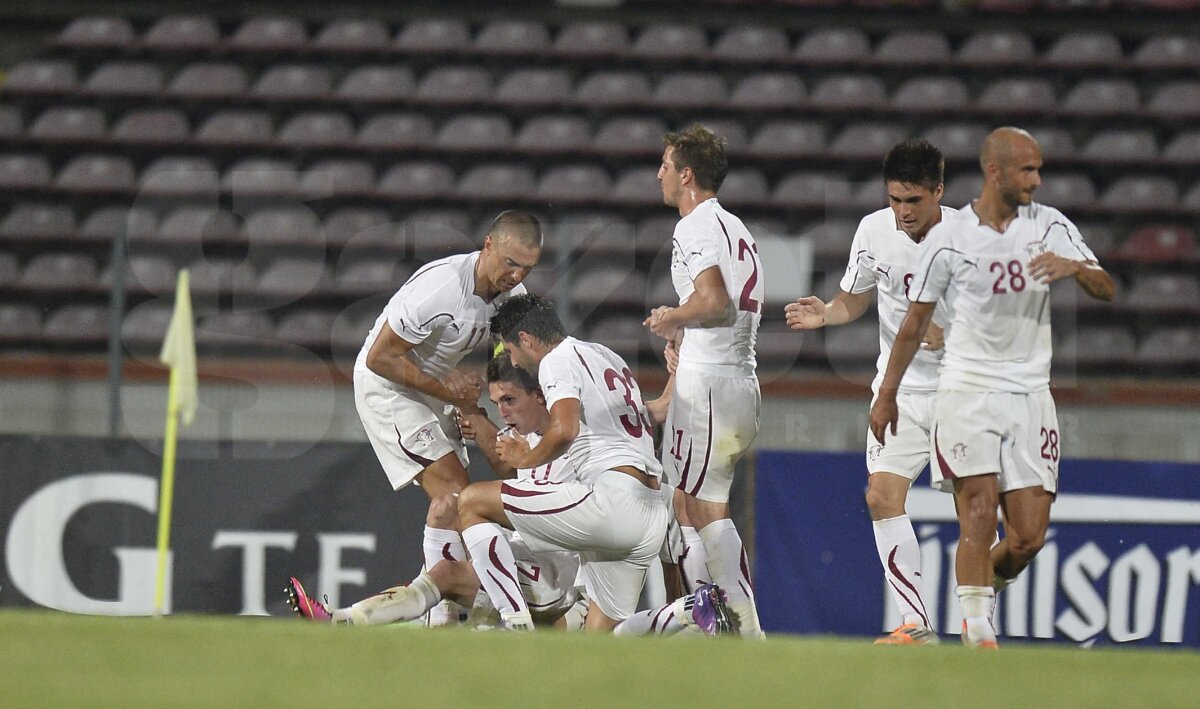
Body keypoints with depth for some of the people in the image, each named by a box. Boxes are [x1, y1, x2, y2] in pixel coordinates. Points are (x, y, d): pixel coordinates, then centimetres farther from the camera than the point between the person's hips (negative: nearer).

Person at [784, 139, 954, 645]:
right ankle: (917, 626, -6)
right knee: (882, 496, -11)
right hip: (900, 389, 3)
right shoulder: (874, 230, -3)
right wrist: (824, 314, -10)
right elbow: (853, 301, 12)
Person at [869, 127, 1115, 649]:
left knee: (1029, 537, -2)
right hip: (966, 391, -3)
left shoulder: (1050, 227, 5)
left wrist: (1075, 268, -23)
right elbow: (915, 322, 7)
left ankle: (982, 589, 27)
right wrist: (887, 395, 11)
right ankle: (977, 631, -12)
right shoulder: (949, 238, -2)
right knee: (980, 513, -16)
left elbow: (1106, 291, -1)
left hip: (1030, 395, 3)